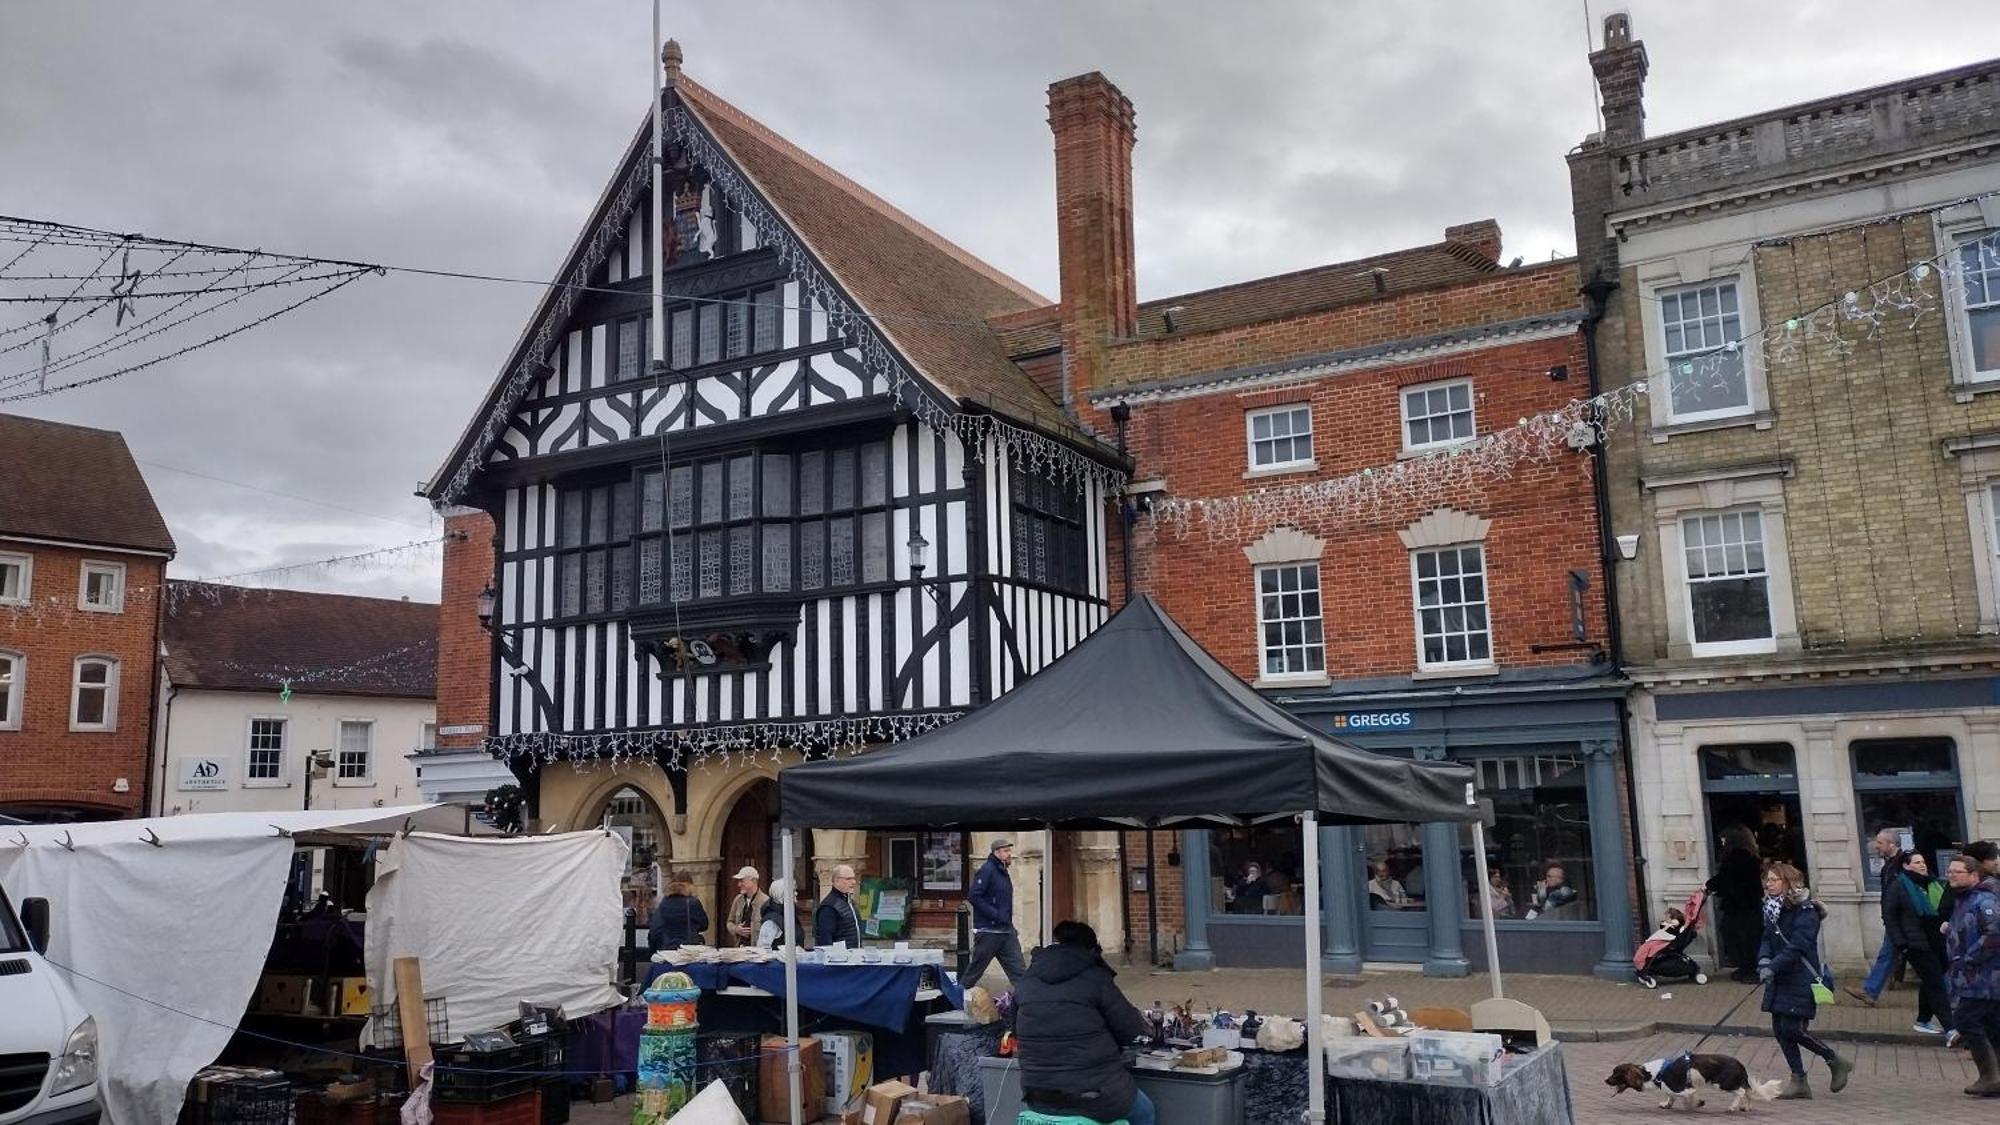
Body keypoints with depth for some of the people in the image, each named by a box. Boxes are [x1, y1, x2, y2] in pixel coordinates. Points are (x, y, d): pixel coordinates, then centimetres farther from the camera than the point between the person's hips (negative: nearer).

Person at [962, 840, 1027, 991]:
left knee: (1019, 970, 1)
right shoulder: (987, 870, -13)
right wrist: (996, 915, -21)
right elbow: (974, 896, -21)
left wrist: (1011, 926, 15)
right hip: (988, 931, -8)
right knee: (975, 969, 4)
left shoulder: (1003, 873, 14)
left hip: (1006, 932, 8)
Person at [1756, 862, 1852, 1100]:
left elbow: (1797, 946, -22)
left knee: (1793, 1028, -9)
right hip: (1779, 980, 8)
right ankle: (1799, 1081, 16)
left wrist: (1773, 966, -29)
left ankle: (1836, 1062, 14)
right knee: (1779, 1028, 6)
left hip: (1801, 979, -8)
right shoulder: (1772, 908, 10)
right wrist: (1764, 959, -12)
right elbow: (1767, 939, 8)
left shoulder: (1805, 912, -15)